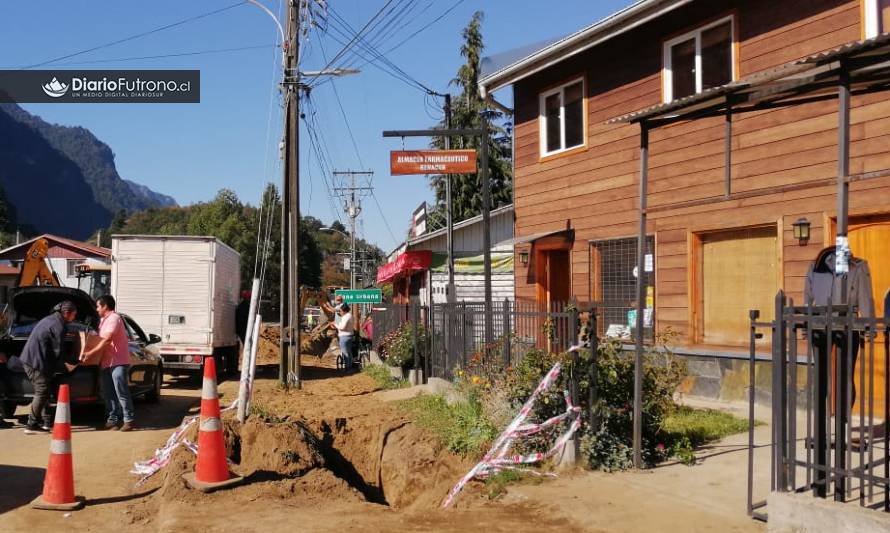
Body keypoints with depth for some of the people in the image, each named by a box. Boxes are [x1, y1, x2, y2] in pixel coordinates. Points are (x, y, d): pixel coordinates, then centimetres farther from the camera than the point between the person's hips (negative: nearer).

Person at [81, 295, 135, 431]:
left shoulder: (114, 318, -13)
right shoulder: (103, 320, 18)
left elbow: (107, 339, -22)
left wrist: (90, 353, -22)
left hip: (119, 362, -10)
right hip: (107, 362, 10)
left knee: (121, 392, -11)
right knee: (108, 393, 8)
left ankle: (129, 420, -9)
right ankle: (113, 419, 13)